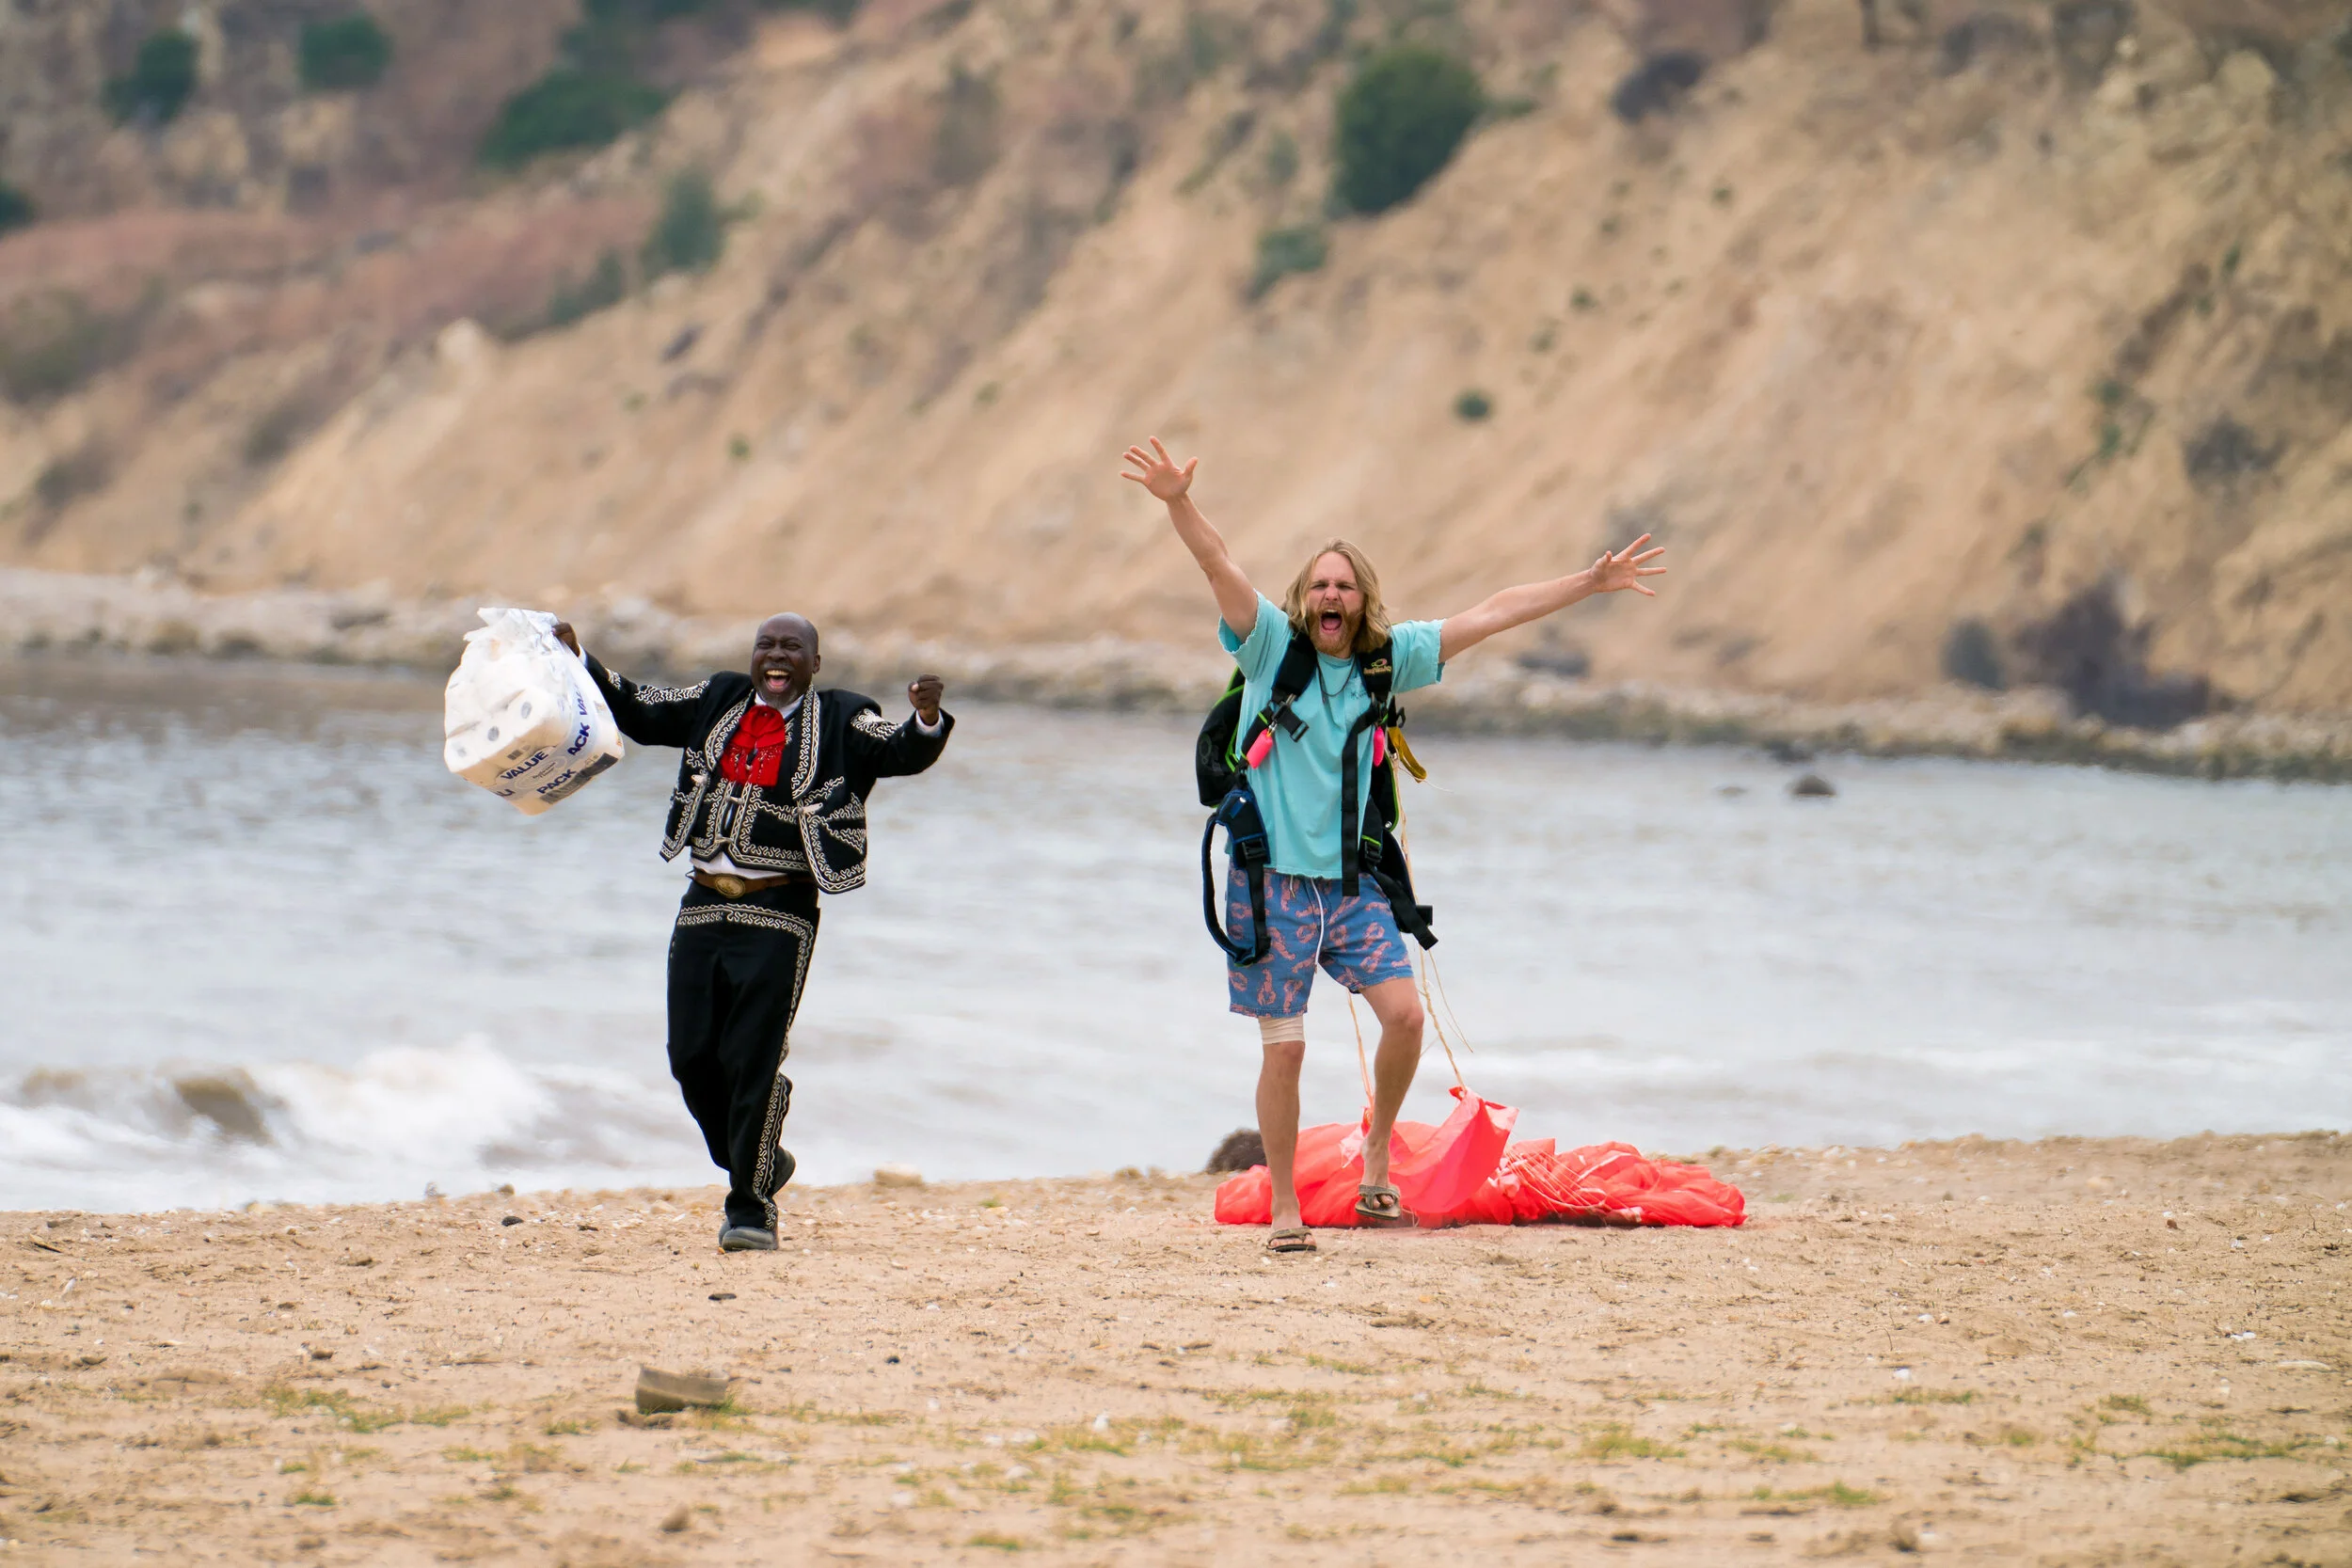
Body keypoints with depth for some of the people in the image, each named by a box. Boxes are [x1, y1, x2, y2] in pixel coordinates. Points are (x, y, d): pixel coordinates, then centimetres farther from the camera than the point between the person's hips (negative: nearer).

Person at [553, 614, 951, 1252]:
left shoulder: (840, 723, 1)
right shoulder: (719, 703, 14)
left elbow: (903, 752, -12)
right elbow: (639, 713, 21)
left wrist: (928, 720, -34)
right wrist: (579, 661, 12)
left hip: (777, 914, -5)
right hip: (703, 906, 5)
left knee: (753, 1059, -8)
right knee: (691, 1056, 4)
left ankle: (750, 1204, 2)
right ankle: (759, 1162, 27)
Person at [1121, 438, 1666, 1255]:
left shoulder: (1388, 658, 5)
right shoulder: (1271, 645, -4)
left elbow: (1489, 615, 7)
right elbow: (1219, 566, -20)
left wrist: (1591, 582, 6)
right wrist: (1177, 502, -37)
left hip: (1353, 879, 3)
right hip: (1274, 876, -3)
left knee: (1405, 1013, -12)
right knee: (1284, 1048, -3)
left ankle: (1376, 1156, 10)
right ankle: (1285, 1208, 9)